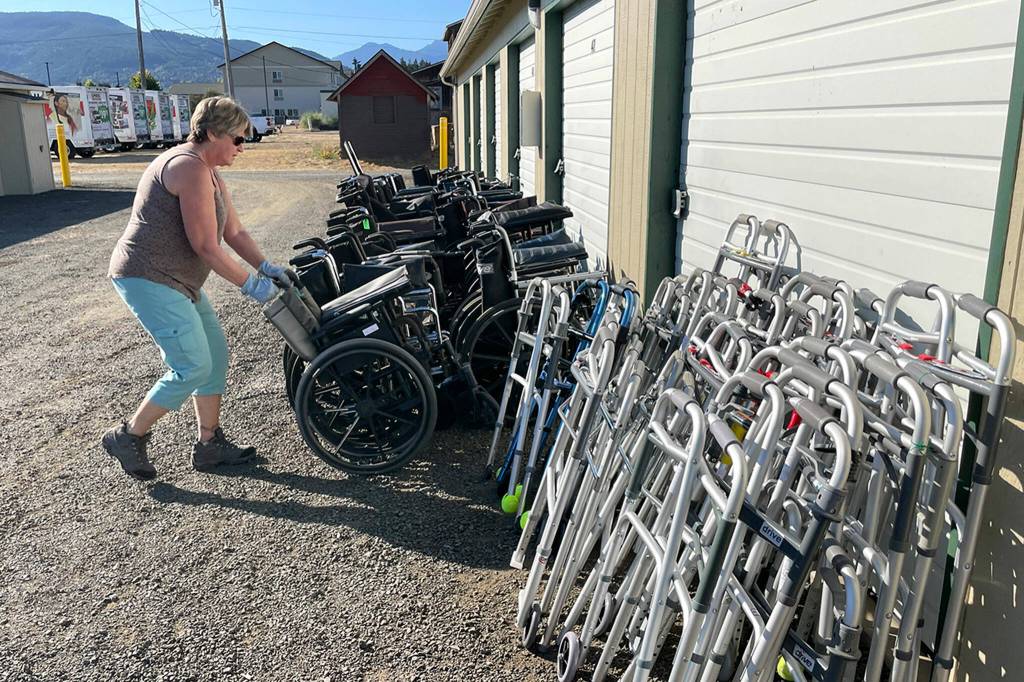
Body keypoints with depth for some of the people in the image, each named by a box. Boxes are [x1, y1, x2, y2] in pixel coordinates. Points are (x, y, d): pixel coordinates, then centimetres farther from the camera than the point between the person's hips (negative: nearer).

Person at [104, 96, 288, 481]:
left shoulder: (209, 173, 15)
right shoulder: (189, 168, -19)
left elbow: (234, 232, 16)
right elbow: (206, 247, -21)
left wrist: (266, 267, 5)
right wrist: (249, 285, -13)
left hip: (177, 282, 11)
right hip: (148, 279, -11)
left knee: (215, 356, 10)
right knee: (193, 368, -10)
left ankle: (209, 444, 19)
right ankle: (128, 437, 8)